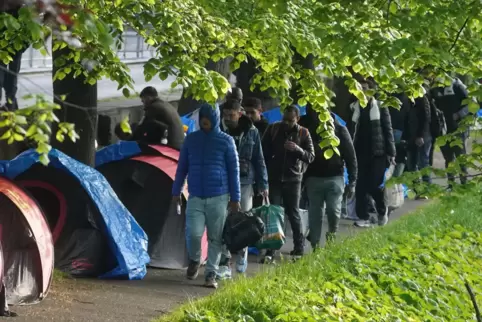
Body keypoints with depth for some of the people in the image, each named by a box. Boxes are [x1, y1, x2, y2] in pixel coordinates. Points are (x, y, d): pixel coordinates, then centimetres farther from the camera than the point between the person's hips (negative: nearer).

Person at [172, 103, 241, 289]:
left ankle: (211, 274, 9)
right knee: (193, 233, -12)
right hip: (195, 197, 1)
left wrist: (235, 198, 0)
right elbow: (182, 167, 15)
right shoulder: (191, 139, 8)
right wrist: (176, 191, 13)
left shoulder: (226, 141, 1)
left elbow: (234, 170, 3)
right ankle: (194, 260, 17)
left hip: (218, 197, -1)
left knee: (215, 238, 0)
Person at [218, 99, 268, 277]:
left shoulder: (251, 132, 1)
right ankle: (224, 263, -3)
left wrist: (263, 184, 4)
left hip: (244, 183, 1)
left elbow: (259, 160, 7)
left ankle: (242, 257, 28)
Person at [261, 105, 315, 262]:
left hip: (293, 180, -1)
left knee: (293, 213, 6)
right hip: (274, 178, 1)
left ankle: (299, 248, 18)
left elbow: (311, 156, -2)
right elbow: (264, 152, 6)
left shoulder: (303, 133, 0)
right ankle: (270, 251, -3)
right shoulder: (273, 129, 2)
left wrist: (298, 149, -21)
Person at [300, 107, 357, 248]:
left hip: (335, 177, -2)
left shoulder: (339, 129, -3)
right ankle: (315, 245, 7)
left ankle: (332, 236, 16)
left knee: (334, 211, -10)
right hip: (313, 178, 2)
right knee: (315, 214, 1)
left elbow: (350, 156, -1)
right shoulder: (307, 128, 1)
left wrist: (352, 181, -4)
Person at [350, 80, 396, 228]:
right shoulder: (354, 108, 8)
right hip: (360, 153, 3)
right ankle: (363, 217, 8)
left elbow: (388, 130, 0)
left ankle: (382, 210, 21)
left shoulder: (380, 107, 1)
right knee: (360, 187, 0)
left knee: (375, 185, -6)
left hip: (377, 153, -3)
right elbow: (351, 132, 13)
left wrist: (391, 153, -5)